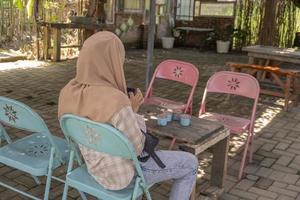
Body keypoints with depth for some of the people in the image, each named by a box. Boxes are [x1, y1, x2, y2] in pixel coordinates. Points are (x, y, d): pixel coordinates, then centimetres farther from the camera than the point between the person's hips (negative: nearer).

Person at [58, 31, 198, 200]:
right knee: (191, 163, 13)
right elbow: (135, 148, -22)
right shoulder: (117, 103, -37)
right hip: (123, 174, -7)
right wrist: (133, 111, -11)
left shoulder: (68, 92, -14)